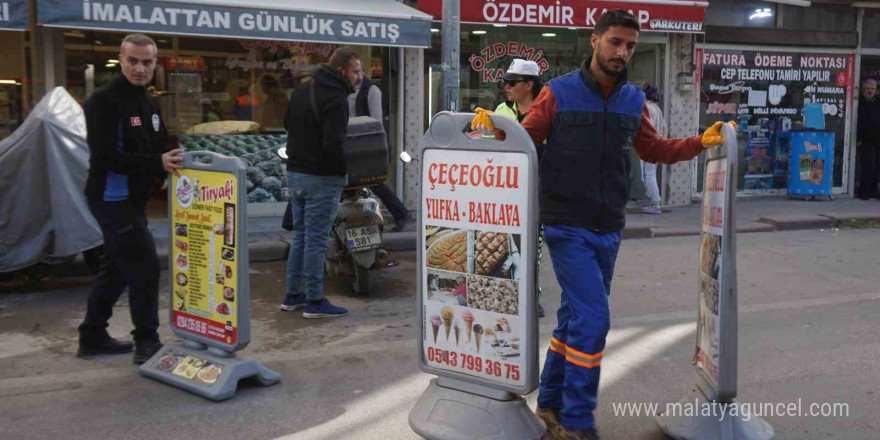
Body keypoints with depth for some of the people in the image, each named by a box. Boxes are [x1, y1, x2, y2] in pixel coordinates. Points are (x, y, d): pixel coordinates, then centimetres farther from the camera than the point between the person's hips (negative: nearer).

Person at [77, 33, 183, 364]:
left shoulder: (149, 104, 13)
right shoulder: (103, 101, -15)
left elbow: (158, 149, 17)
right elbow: (107, 156, -23)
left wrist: (170, 169, -4)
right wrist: (157, 164, -28)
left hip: (133, 199, 9)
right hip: (113, 199, -9)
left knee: (116, 268, 16)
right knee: (145, 267, -8)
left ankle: (92, 337, 29)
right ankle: (147, 343, 4)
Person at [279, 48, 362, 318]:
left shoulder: (302, 90, 11)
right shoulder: (336, 99, -17)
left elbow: (287, 124, 22)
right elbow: (333, 144, -25)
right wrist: (343, 170, -10)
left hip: (295, 173, 8)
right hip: (322, 178, -8)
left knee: (300, 235, 17)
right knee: (317, 240, -1)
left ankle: (293, 295, 24)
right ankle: (315, 302, 6)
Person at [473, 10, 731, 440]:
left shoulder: (633, 100, 9)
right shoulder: (558, 93, -5)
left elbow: (653, 149, 20)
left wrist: (701, 142, 8)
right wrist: (495, 128, -21)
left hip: (608, 230, 6)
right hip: (567, 229, -6)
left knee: (576, 317, 14)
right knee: (592, 319, -12)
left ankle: (551, 403, 31)